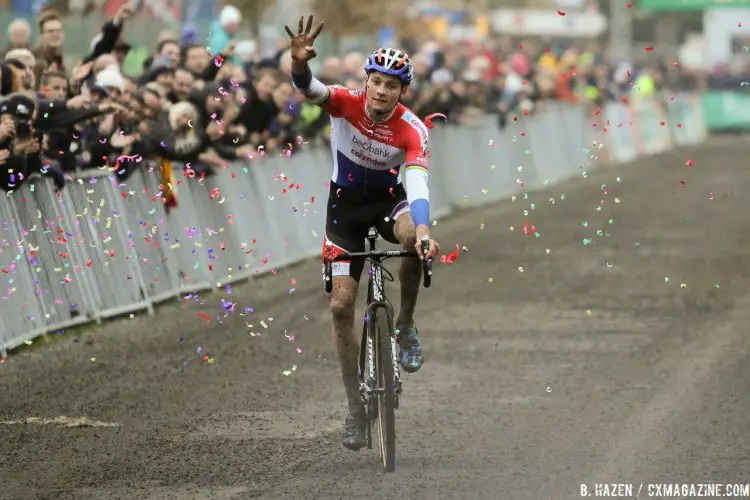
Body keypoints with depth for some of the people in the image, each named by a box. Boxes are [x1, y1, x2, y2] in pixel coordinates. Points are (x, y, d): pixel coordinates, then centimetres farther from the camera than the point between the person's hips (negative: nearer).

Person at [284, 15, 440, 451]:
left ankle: (406, 326, -13)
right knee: (340, 304, -6)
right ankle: (356, 405, 6)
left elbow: (417, 183, -37)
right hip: (346, 202, 1)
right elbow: (309, 89, -38)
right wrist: (300, 63, -62)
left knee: (413, 236, -38)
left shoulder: (412, 130, -24)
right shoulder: (346, 104, -20)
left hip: (389, 197, -1)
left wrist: (423, 229, -55)